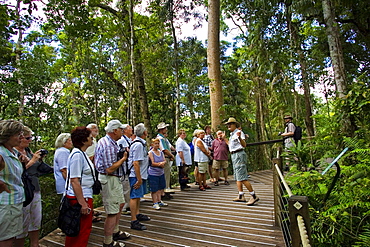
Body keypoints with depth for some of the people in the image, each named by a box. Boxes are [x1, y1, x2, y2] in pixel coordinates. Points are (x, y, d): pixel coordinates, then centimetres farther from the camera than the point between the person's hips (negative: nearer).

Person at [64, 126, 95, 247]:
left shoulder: (82, 153, 11)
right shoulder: (77, 155, -20)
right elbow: (74, 181, -23)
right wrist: (82, 203, -23)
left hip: (84, 196, 10)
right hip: (80, 197, -10)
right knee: (82, 231, 3)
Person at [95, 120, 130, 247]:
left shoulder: (110, 142, 11)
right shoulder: (107, 145, -23)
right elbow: (109, 169, -26)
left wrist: (122, 154, 7)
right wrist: (123, 159, -15)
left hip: (115, 179, 11)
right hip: (109, 180, -11)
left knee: (120, 204, 23)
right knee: (112, 212, -1)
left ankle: (115, 232, 40)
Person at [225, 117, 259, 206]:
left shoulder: (239, 132, -11)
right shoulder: (232, 134, 17)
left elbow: (244, 145, -24)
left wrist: (239, 137, -43)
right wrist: (225, 139, 38)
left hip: (239, 155, -10)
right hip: (234, 155, 10)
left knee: (242, 178, -12)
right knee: (237, 177, 11)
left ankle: (254, 196, -6)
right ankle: (241, 196, 17)